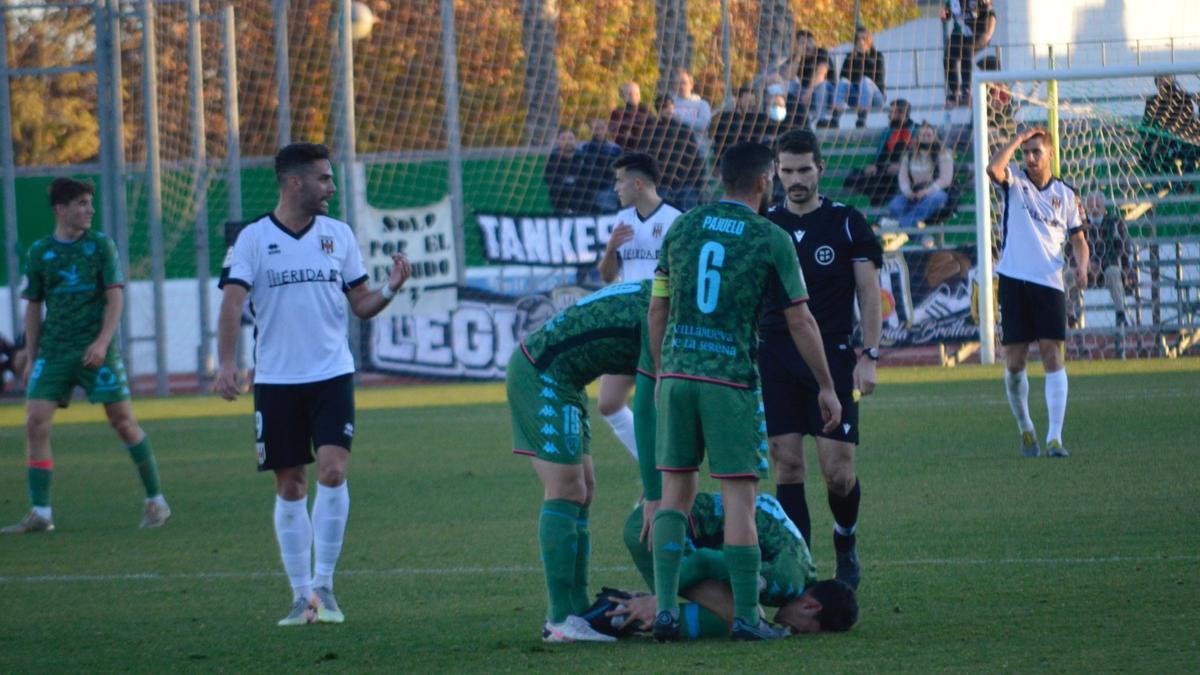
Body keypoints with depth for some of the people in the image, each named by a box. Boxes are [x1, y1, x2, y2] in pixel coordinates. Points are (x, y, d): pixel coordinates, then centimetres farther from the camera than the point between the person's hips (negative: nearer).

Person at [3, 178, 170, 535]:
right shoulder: (40, 251, 6)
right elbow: (33, 307, 13)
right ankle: (39, 514, -3)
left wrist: (102, 342, -15)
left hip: (96, 351, -2)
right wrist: (31, 359, 9)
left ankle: (156, 501, 10)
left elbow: (115, 297, -2)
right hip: (54, 352, 2)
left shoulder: (100, 244, 1)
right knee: (36, 421, -8)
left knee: (123, 421, -2)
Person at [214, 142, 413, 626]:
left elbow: (360, 304, 12)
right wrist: (226, 363, -23)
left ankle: (324, 585, -4)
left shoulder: (338, 234, 7)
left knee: (332, 471, -15)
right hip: (276, 381, -1)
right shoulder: (253, 238, -2)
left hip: (332, 375, 1)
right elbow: (232, 303, -10)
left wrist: (390, 290, -9)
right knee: (290, 486, 4)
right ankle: (301, 595, 13)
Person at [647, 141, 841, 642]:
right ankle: (745, 615, -2)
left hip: (677, 374, 4)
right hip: (732, 378, -4)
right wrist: (827, 387, 8)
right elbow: (800, 322, -1)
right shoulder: (771, 240, -3)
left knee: (675, 490, 11)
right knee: (739, 494, 0)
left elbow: (657, 308, 11)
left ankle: (665, 606, 3)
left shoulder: (682, 228, 8)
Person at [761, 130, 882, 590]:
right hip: (776, 360, 2)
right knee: (788, 466, -3)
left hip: (833, 358, -2)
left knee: (838, 471, -6)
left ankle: (845, 544, 20)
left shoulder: (846, 222, 2)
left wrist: (869, 357, -6)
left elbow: (870, 293, 2)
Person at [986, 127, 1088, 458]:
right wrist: (1019, 138, -13)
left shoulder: (1064, 194, 11)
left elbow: (1078, 238, 16)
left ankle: (1054, 437, -13)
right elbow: (993, 169, -18)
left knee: (1052, 356, -10)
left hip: (1049, 283, 1)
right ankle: (1025, 428, 22)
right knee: (1014, 363, 1)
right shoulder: (1014, 180, 5)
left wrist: (1081, 266, -3)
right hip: (1014, 281, 0)